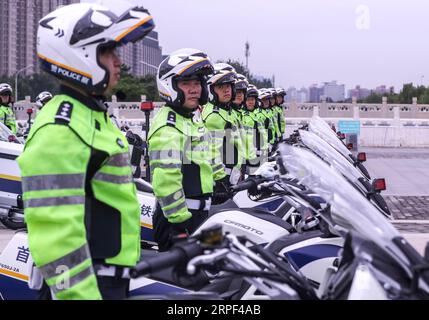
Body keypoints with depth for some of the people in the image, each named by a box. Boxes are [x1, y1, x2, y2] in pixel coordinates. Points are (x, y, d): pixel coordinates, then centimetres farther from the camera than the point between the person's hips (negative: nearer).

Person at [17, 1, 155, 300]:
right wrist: (81, 294, -26)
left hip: (112, 275, 10)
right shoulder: (60, 129, -20)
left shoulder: (96, 116, 13)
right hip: (84, 277, -10)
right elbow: (55, 227, -26)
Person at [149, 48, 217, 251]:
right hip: (179, 215, -10)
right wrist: (180, 221, -26)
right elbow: (165, 178, -25)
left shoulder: (193, 121, 15)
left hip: (199, 212, 10)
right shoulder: (167, 127, -18)